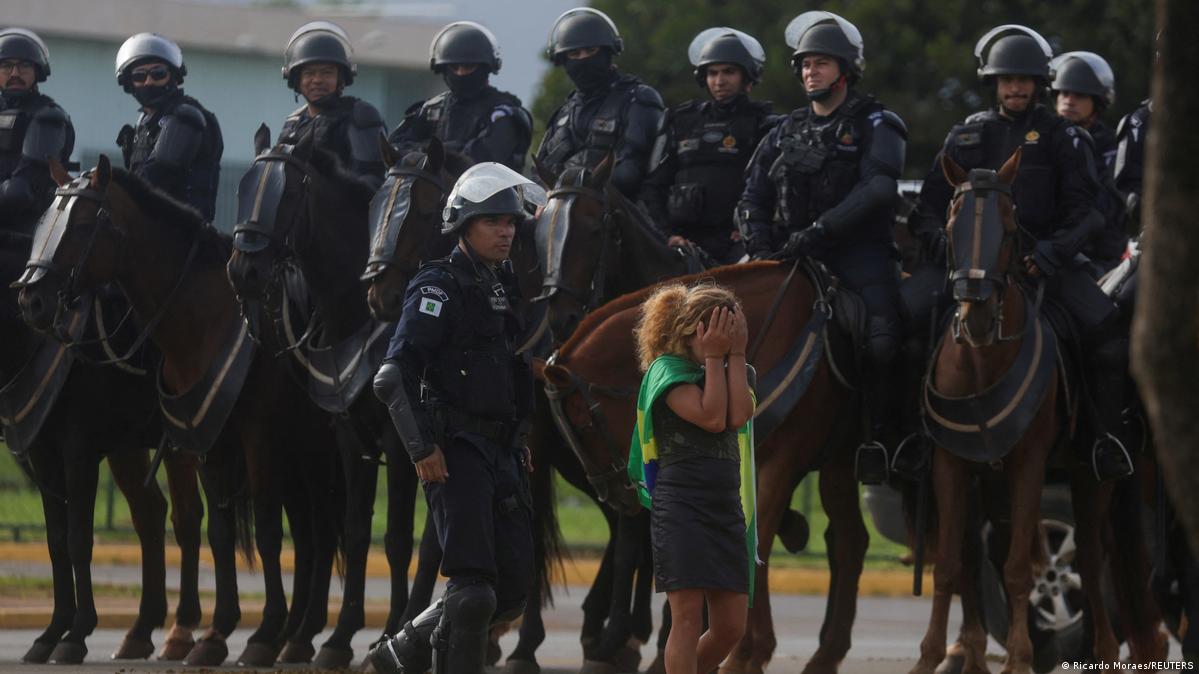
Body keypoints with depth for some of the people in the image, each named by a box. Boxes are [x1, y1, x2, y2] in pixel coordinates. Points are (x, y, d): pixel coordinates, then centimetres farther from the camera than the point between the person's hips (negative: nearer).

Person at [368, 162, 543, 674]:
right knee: (473, 588, -13)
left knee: (512, 593, 8)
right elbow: (395, 375, -16)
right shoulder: (439, 287, -8)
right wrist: (422, 449, -19)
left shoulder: (506, 286, 17)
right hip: (456, 452, -8)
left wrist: (521, 442, 19)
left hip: (503, 454, 8)